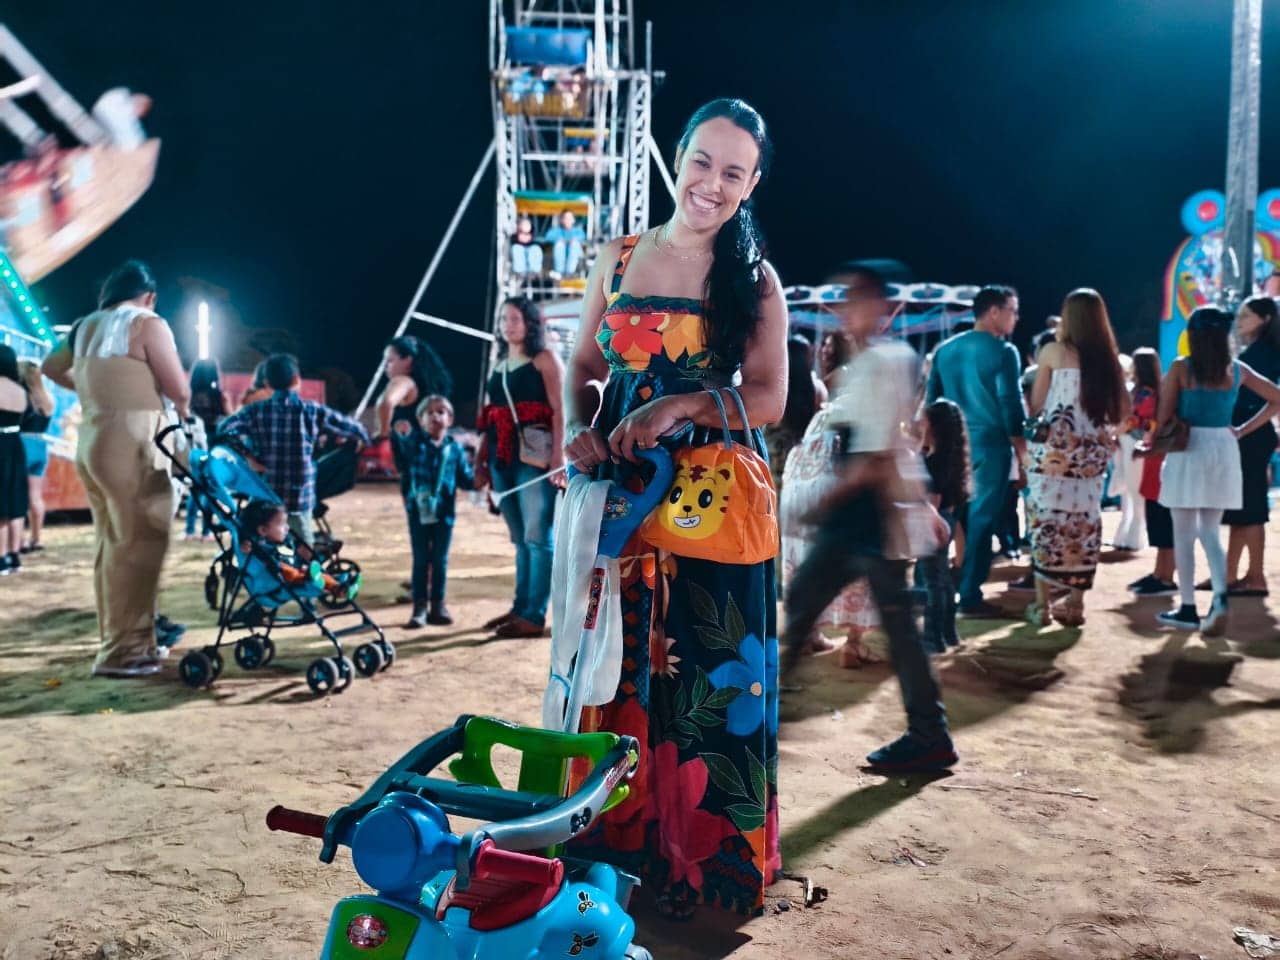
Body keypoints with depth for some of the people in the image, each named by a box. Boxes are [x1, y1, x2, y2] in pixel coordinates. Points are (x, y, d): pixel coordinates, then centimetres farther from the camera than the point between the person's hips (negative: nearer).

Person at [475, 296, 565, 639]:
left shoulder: (545, 359, 0)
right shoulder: (499, 365, 20)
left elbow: (560, 410, -8)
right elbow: (488, 418, 20)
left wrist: (559, 457, -18)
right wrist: (481, 460, 15)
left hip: (535, 459, -7)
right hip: (503, 460, 7)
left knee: (538, 538, -7)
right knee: (520, 540, 11)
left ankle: (534, 615, -8)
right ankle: (520, 608, 16)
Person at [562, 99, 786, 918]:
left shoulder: (756, 280, 1)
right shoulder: (619, 259, 8)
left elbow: (770, 401, -6)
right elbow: (584, 365, 11)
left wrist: (682, 405, -20)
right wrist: (580, 427, -8)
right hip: (623, 494, 3)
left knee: (708, 671, 3)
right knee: (617, 664, 9)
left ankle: (708, 851, 21)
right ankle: (618, 839, 26)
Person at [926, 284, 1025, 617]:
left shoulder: (945, 349, 10)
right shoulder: (1003, 352, -8)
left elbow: (931, 399, 12)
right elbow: (1011, 404, -11)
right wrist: (1022, 450, -3)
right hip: (990, 444, -6)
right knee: (982, 520, -1)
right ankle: (970, 596, 1)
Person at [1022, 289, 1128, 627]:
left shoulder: (1053, 352, -3)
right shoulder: (1108, 358, 7)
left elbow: (1035, 405, 2)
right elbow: (1123, 411, 8)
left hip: (1053, 448, -3)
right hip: (1090, 452, 3)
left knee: (1047, 520, 1)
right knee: (1083, 522, 8)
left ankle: (1042, 603, 1)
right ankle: (1074, 603, 13)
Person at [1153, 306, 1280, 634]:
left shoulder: (1181, 368, -7)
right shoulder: (1237, 370, 5)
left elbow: (1164, 417, -7)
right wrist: (1243, 430, 12)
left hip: (1187, 450, -4)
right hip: (1223, 449, 4)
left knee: (1183, 533, 6)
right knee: (1209, 531, 11)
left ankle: (1188, 609, 9)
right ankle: (1220, 597, -11)